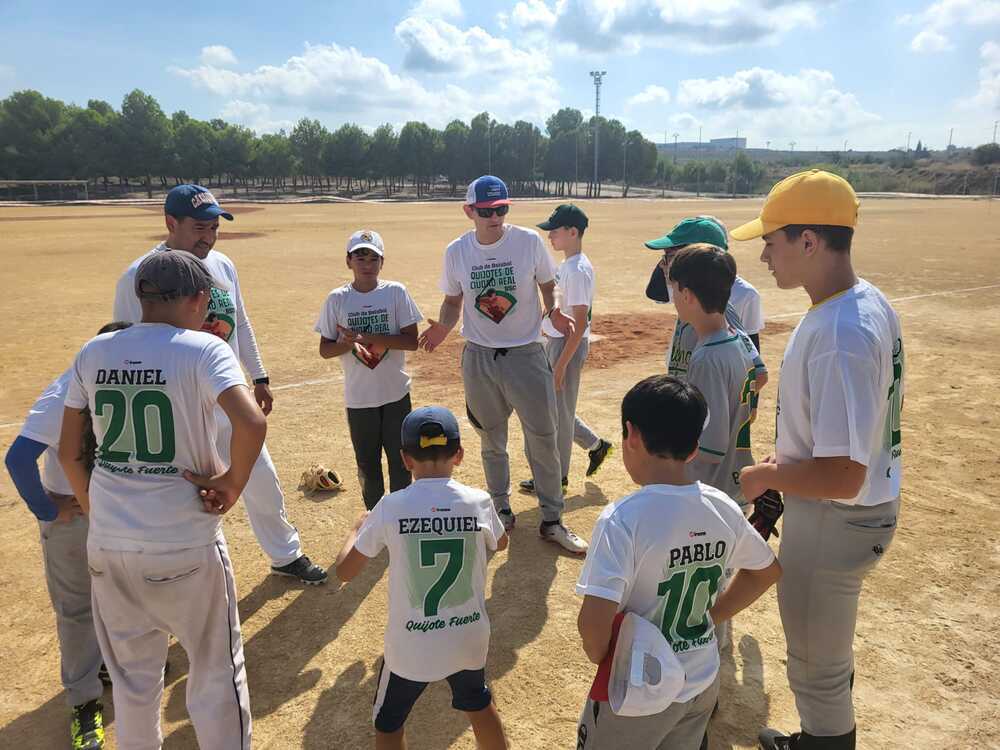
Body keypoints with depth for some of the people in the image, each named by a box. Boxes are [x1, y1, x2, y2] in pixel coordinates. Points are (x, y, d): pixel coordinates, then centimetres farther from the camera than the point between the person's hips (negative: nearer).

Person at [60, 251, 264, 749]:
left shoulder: (93, 353, 3)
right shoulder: (203, 349, -12)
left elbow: (69, 452, 8)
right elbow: (251, 424, -29)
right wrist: (232, 485, -13)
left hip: (108, 545, 5)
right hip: (186, 545, -5)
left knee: (132, 679, 25)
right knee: (216, 674, 15)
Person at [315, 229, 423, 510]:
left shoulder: (396, 292, -5)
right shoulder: (337, 299, -2)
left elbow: (412, 341, -10)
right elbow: (325, 349, 0)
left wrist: (368, 338, -20)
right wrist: (348, 343, -21)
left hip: (396, 393, -1)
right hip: (359, 397, 1)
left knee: (400, 458, 9)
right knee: (367, 463, 13)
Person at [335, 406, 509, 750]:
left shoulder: (391, 508, -17)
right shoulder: (479, 502, -12)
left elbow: (344, 571, -5)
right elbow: (500, 544, 11)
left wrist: (358, 527, 12)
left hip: (410, 647, -2)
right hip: (468, 641, 2)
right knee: (479, 704, 32)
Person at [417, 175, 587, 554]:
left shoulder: (529, 241, -8)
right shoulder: (457, 251, -2)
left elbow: (547, 284, 4)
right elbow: (453, 300, 9)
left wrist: (553, 312, -16)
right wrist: (443, 327, -12)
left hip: (526, 354, -2)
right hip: (478, 357, 2)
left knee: (543, 439, 3)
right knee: (491, 440, 16)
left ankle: (552, 521, 19)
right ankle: (501, 510, 36)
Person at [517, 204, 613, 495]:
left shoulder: (578, 270, -20)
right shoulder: (566, 265, 10)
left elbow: (580, 323, -23)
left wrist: (561, 363, -23)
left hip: (568, 345, -10)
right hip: (554, 342, 10)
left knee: (559, 411, 4)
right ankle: (595, 445, 33)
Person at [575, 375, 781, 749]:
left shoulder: (622, 518, -27)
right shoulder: (723, 508, -8)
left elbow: (595, 619, -31)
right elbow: (767, 571, 9)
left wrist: (599, 654, -10)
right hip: (704, 684, 5)